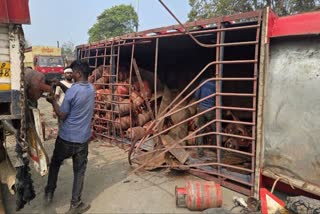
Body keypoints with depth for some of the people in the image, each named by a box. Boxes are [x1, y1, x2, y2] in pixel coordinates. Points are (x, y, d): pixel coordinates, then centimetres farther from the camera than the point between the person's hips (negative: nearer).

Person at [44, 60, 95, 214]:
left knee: (55, 163, 23)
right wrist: (61, 85, 13)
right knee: (79, 171, 11)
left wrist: (53, 101, 2)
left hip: (66, 138, -3)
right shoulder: (91, 89, 0)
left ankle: (49, 193, 37)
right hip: (82, 139, 4)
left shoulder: (72, 91, -20)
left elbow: (62, 115, -11)